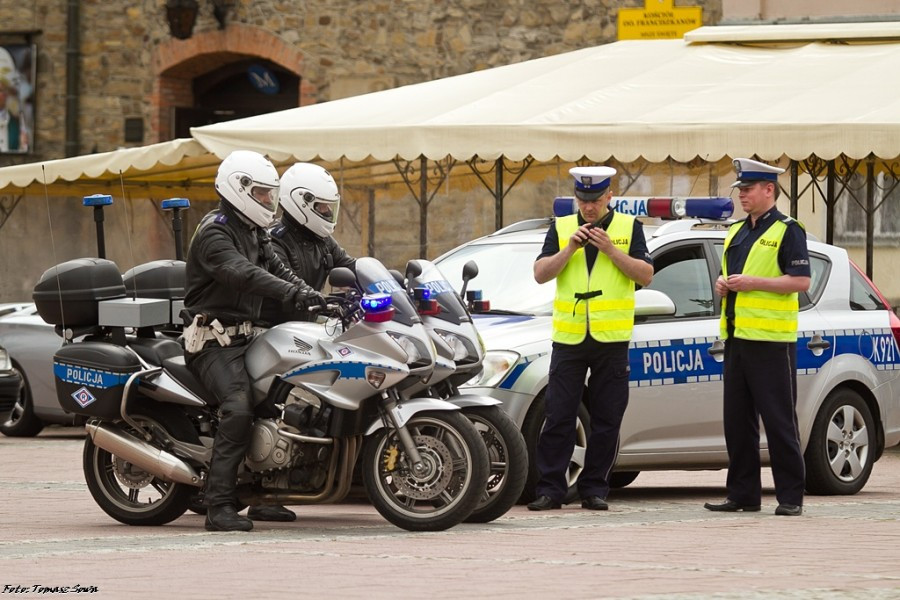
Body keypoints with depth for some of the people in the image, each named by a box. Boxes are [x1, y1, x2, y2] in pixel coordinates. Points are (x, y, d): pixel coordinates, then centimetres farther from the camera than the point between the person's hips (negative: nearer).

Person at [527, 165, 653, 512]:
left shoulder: (629, 228, 5)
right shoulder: (561, 229, 9)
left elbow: (646, 275, -2)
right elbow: (540, 273, 2)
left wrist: (611, 249, -12)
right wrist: (569, 249, -12)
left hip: (611, 340, -1)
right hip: (569, 339, 1)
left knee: (606, 421, 2)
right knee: (558, 418, -2)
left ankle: (594, 489, 9)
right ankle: (550, 489, 0)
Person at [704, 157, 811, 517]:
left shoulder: (786, 231, -5)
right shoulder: (737, 233, 19)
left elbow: (802, 281, -13)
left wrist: (754, 282, -17)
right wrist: (723, 283, 8)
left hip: (772, 340, -8)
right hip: (737, 338, 8)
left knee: (779, 421, -6)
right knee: (737, 421, 8)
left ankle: (790, 497, -3)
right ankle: (743, 494, 14)